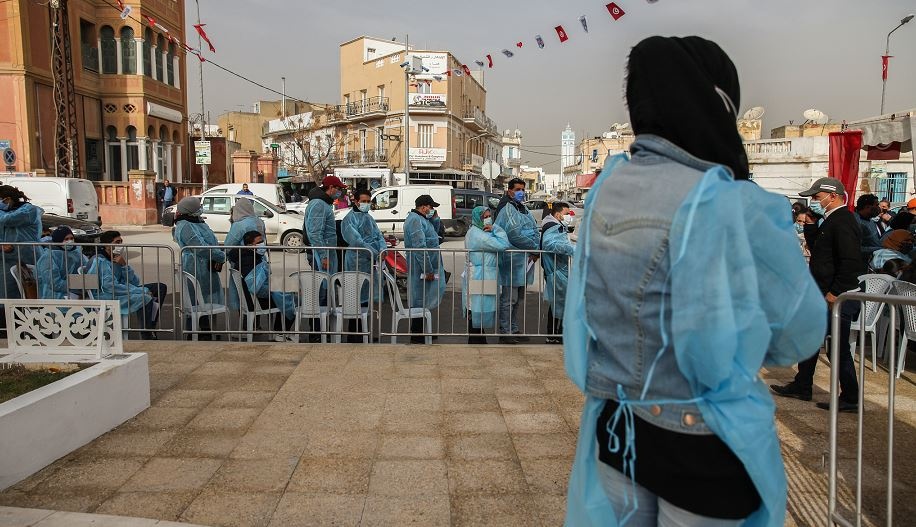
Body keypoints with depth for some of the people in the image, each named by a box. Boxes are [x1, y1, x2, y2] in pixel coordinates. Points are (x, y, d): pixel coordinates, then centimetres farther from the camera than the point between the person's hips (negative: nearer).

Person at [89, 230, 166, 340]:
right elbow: (111, 287, -23)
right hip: (107, 297, -9)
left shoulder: (118, 258, 13)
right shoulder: (100, 261, -12)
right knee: (145, 298, -32)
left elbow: (135, 282, 7)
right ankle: (147, 338, -22)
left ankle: (151, 331, -2)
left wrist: (124, 265, -9)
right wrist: (143, 291, -24)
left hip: (121, 292, 9)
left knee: (161, 288, 3)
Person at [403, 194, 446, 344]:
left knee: (422, 301, 16)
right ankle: (416, 337, 3)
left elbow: (434, 235, 27)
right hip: (421, 269, -11)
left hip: (427, 268, 11)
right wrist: (428, 270, -24)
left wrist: (434, 219, 9)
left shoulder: (422, 219, 16)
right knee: (419, 302, -4)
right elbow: (420, 247, -24)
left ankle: (420, 332, 26)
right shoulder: (415, 220, -17)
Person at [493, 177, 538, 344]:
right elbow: (513, 233, -22)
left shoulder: (523, 209, 20)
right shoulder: (508, 209, -11)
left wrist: (535, 247, 1)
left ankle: (513, 330, 26)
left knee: (519, 299, 16)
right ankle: (505, 333, 3)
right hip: (512, 260, -10)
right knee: (509, 298, -4)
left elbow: (534, 230, 20)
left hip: (523, 260, 10)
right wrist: (534, 247, -14)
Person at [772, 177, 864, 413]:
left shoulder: (843, 221, -17)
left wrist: (835, 292, -23)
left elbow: (851, 261, -25)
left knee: (838, 347, -2)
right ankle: (801, 387, 28)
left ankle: (850, 399, 9)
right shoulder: (831, 221, 16)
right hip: (823, 296, 11)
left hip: (839, 298, -11)